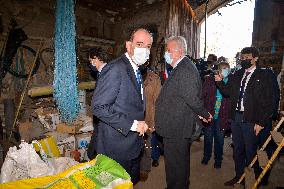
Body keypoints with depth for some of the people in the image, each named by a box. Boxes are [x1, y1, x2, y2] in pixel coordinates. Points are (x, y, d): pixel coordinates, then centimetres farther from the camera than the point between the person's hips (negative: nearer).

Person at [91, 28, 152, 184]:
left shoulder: (136, 70, 11)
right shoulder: (115, 69, -20)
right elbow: (99, 107, -25)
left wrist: (140, 125, 8)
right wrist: (132, 124, -24)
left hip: (133, 145, 9)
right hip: (117, 146, -9)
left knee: (133, 181, 23)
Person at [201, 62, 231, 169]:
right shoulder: (209, 79, -2)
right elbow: (202, 95, -5)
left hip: (221, 117, 0)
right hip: (209, 115, 0)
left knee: (219, 139, 12)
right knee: (208, 138, 15)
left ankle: (218, 160, 33)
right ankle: (206, 157, 38)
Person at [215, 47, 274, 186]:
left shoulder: (264, 75, -5)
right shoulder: (237, 75, 11)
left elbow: (268, 102, -9)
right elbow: (228, 92, 10)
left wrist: (261, 123, -14)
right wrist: (219, 81, -8)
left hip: (251, 120, -5)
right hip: (235, 117, 5)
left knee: (251, 151, 6)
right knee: (237, 149, 17)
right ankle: (239, 176, 34)